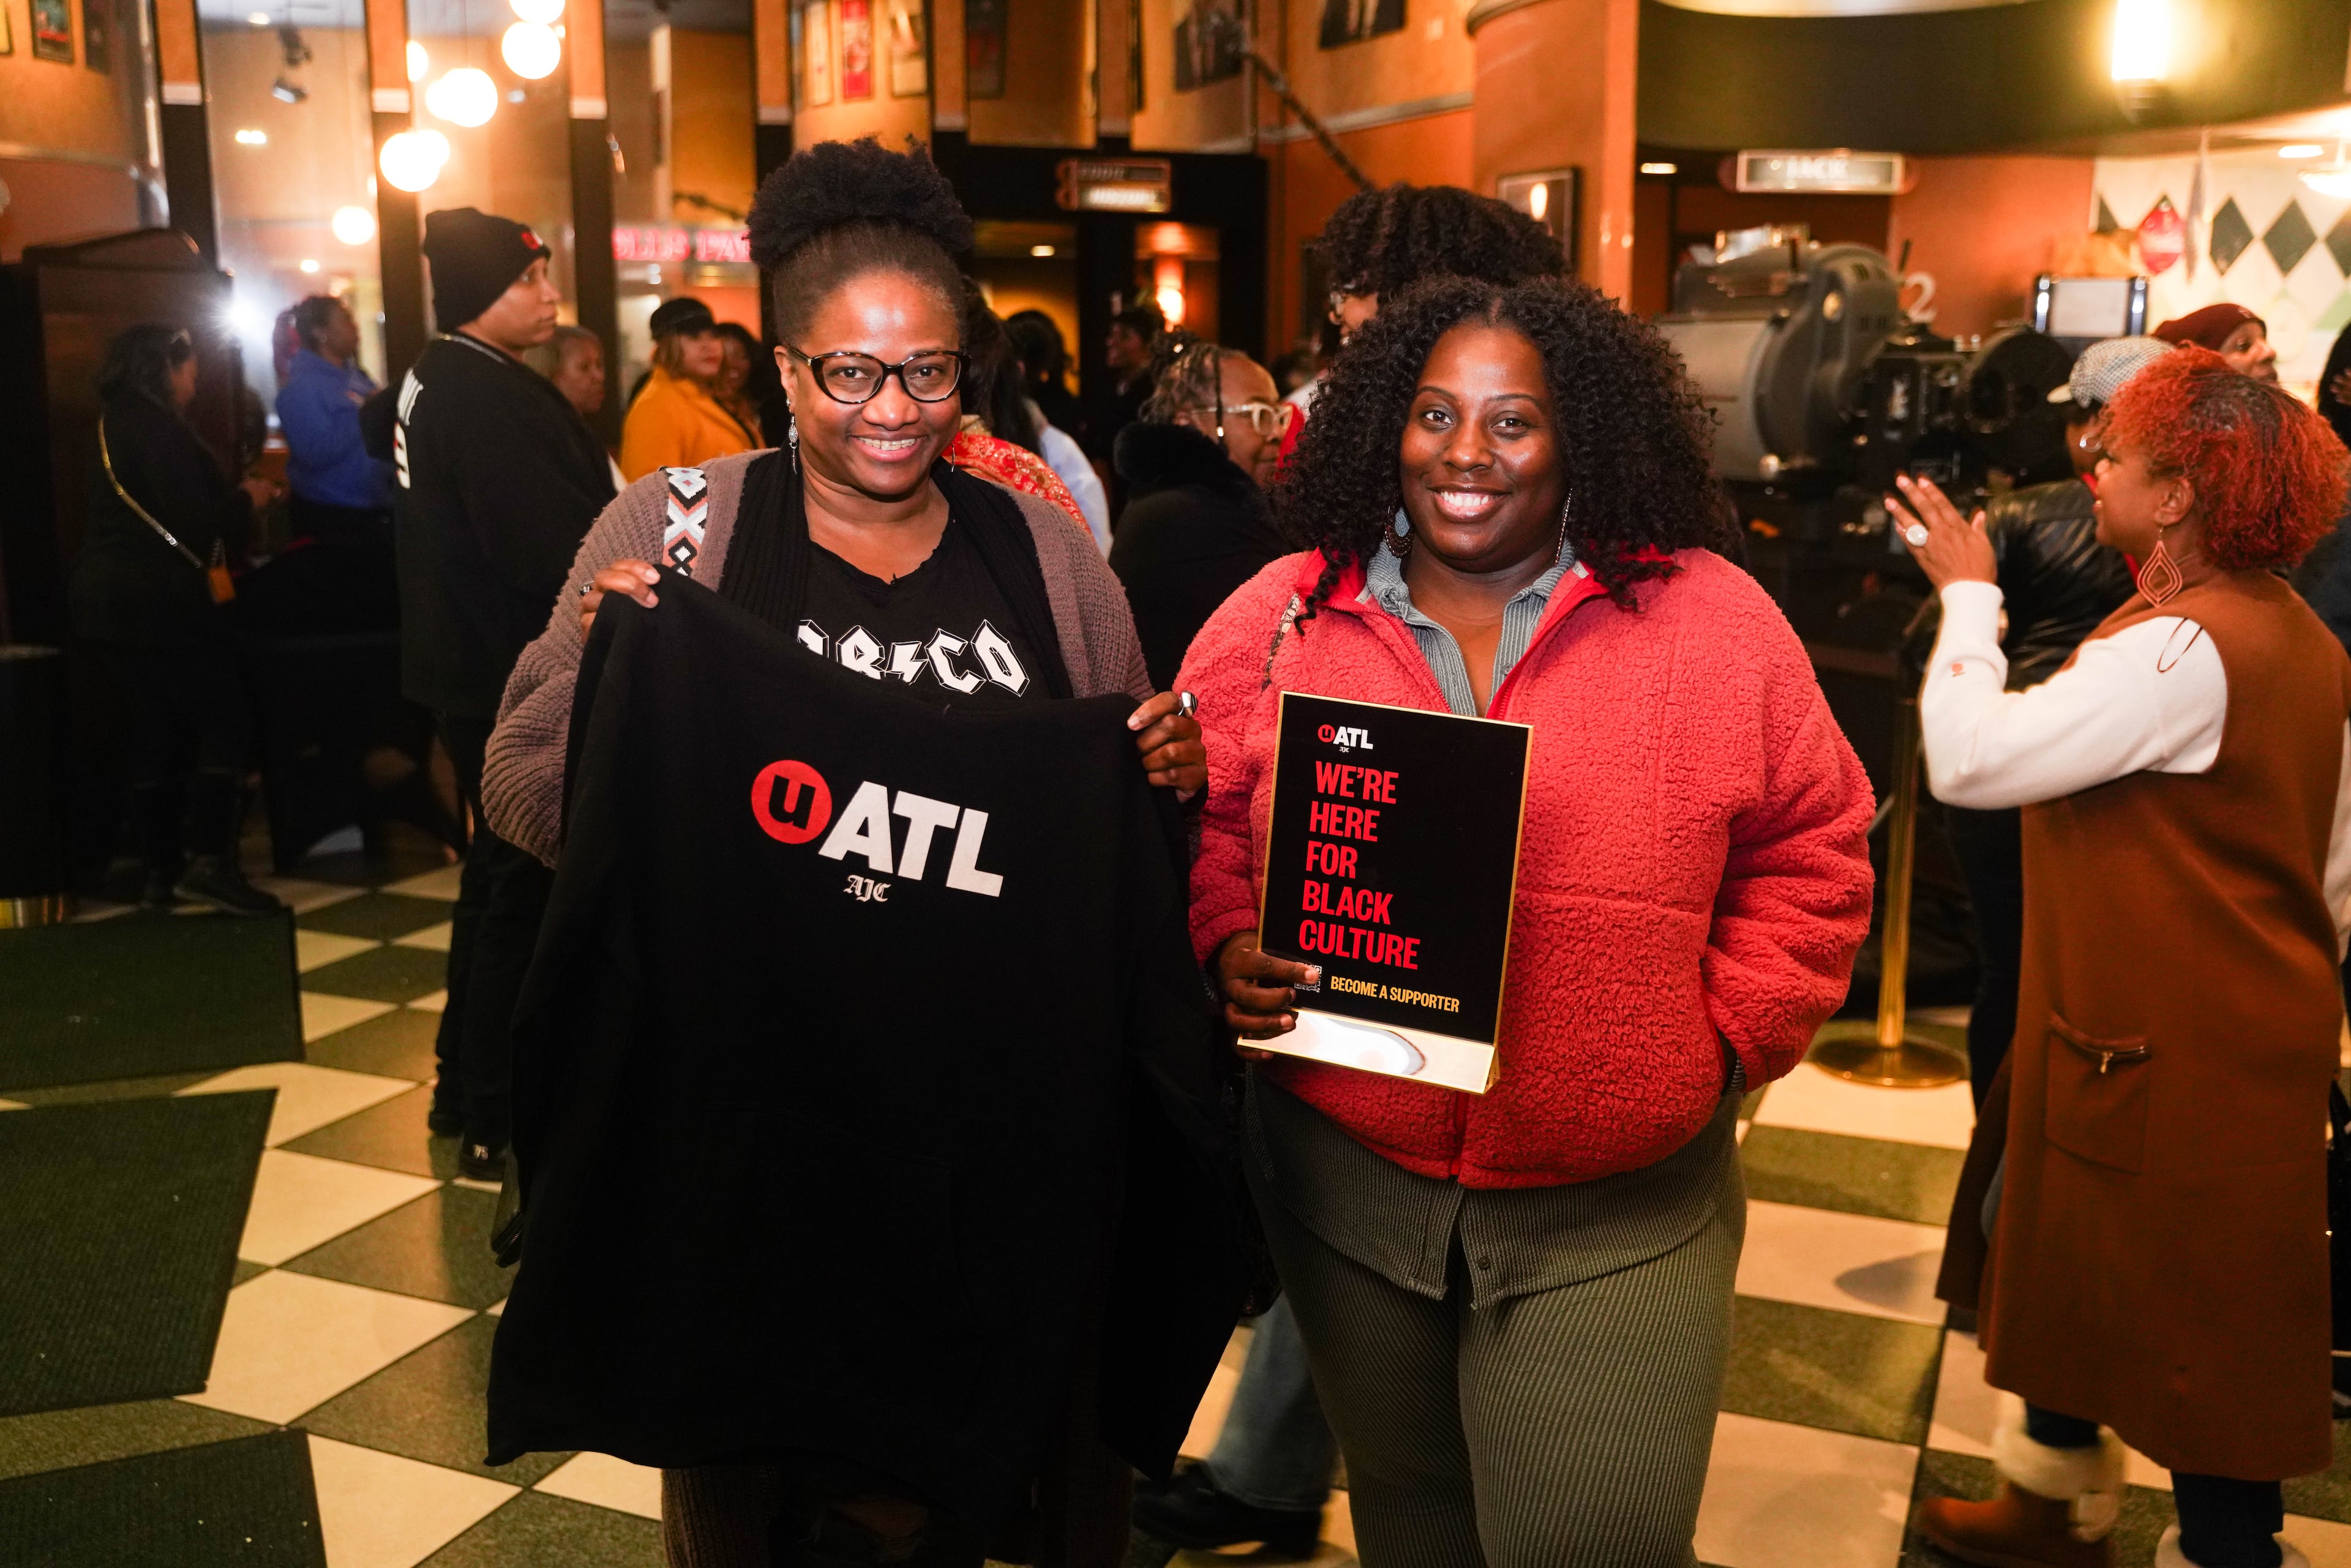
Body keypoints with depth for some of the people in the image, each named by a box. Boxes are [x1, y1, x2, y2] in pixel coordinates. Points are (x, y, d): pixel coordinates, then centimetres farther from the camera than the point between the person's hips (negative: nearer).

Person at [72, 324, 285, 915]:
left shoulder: (113, 425, 16)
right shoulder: (158, 428, -13)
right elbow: (194, 526, -19)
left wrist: (229, 499, 14)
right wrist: (246, 500, -3)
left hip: (110, 600, 9)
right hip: (156, 602, -9)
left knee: (153, 733, 11)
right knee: (226, 718, -4)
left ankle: (159, 873, 13)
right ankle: (207, 861, -10)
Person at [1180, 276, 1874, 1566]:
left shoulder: (1715, 623, -3)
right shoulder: (1278, 619, -1)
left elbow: (1810, 855, 4)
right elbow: (1197, 827, 8)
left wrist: (1730, 1034, -5)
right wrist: (1228, 947, -10)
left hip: (1619, 1215, -1)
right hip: (1347, 1182, 2)